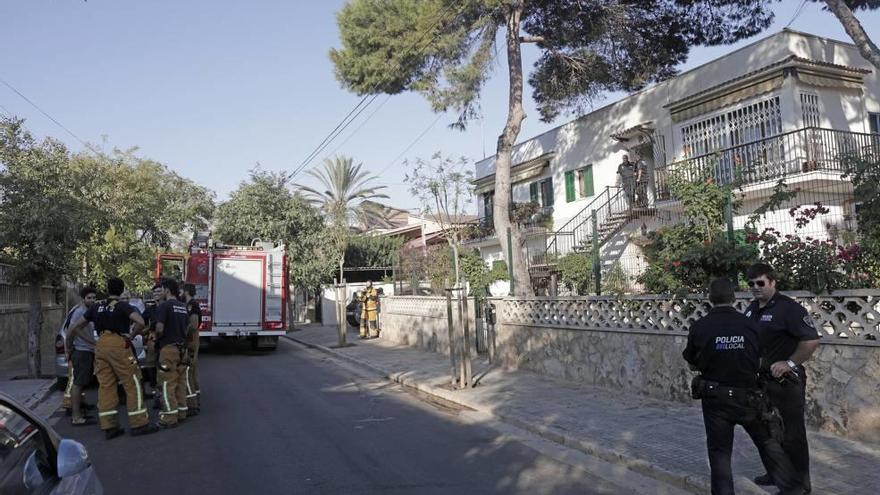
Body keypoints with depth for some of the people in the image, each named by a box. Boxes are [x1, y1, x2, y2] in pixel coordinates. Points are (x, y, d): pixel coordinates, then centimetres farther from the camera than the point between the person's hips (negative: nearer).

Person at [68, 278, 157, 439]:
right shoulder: (123, 306, -3)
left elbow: (75, 327, 19)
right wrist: (132, 334, -3)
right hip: (119, 345, -5)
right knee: (132, 384, 0)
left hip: (101, 345, 5)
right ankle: (139, 424, 1)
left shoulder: (97, 307, 13)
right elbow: (140, 322, -20)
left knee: (105, 386, 8)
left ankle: (109, 427, 10)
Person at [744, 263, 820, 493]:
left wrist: (790, 363, -19)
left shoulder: (788, 308, -17)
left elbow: (811, 340, -21)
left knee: (791, 433, 1)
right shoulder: (751, 309, 9)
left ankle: (800, 483, 15)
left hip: (785, 380, -8)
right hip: (761, 379, 8)